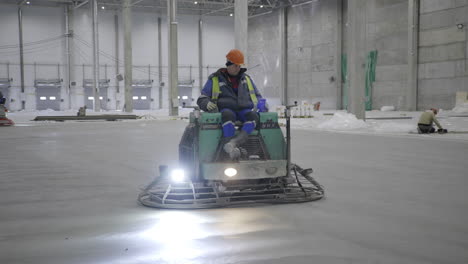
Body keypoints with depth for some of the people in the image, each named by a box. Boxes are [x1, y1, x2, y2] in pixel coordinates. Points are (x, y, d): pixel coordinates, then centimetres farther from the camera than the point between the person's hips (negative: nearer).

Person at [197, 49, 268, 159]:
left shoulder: (246, 78, 25)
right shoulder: (215, 79, 15)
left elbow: (257, 96, 32)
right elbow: (202, 98, 15)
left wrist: (261, 104, 7)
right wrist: (207, 103, -11)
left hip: (245, 110, 2)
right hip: (226, 109, -2)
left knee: (253, 116, -36)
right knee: (228, 115, -41)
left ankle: (232, 143, -54)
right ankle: (230, 146, -55)